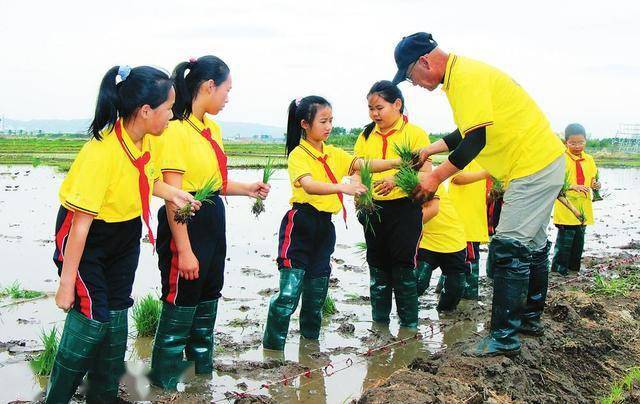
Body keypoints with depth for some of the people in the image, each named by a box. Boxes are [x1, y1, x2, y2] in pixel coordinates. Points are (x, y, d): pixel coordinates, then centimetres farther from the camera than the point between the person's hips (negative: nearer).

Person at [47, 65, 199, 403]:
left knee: (115, 318, 9)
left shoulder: (147, 140, -9)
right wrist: (67, 282, -23)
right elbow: (80, 224, -28)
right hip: (85, 241, -7)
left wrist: (171, 193, -5)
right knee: (92, 318, -11)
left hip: (124, 239, 7)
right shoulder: (101, 153, -32)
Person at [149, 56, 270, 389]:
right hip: (185, 226, -9)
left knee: (207, 303, 20)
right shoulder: (177, 130, -18)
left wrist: (247, 189, 9)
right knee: (180, 309, 1)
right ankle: (164, 381, 17)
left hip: (213, 222, 9)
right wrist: (184, 250, -22)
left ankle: (202, 369, 37)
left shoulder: (212, 128, 10)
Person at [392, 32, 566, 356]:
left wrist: (437, 176, -21)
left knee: (509, 249, -9)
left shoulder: (466, 76, -20)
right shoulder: (461, 73, 12)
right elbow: (468, 131, 22)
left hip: (534, 167, -11)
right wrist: (430, 149, 17)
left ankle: (504, 336, -3)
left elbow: (476, 139, -26)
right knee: (531, 244, 19)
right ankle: (529, 317, 33)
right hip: (545, 162, 11)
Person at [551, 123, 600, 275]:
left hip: (583, 209, 6)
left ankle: (574, 267, 26)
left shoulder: (589, 160, 9)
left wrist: (595, 185, -4)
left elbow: (592, 180, 19)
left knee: (578, 241, 14)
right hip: (566, 209, -6)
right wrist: (572, 187, -28)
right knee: (564, 241, -6)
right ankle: (559, 269, 4)